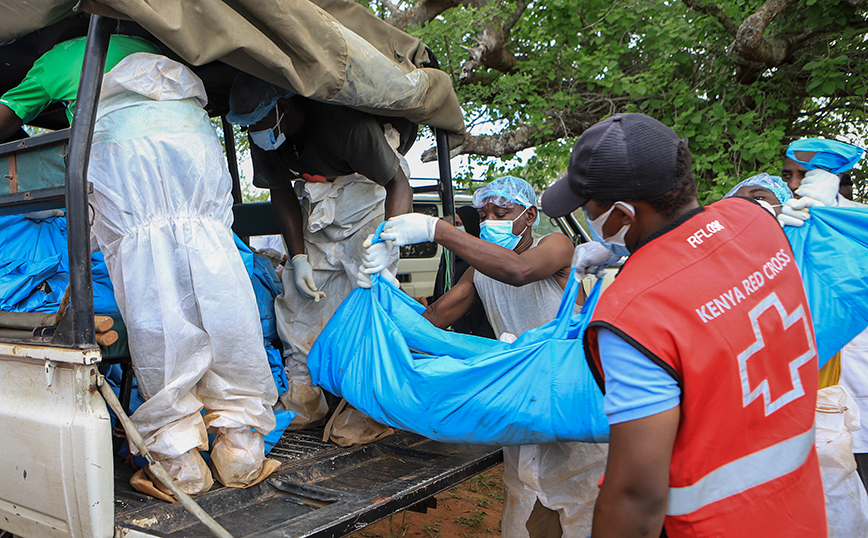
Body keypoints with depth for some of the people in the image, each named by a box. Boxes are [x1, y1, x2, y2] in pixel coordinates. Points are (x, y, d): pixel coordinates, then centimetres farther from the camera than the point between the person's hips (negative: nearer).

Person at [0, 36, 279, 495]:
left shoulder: (56, 58, 31)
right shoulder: (146, 45, 41)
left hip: (122, 152, -3)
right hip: (197, 141, 3)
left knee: (151, 306, -7)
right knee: (219, 298, -1)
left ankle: (177, 451, -5)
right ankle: (239, 431, 1)